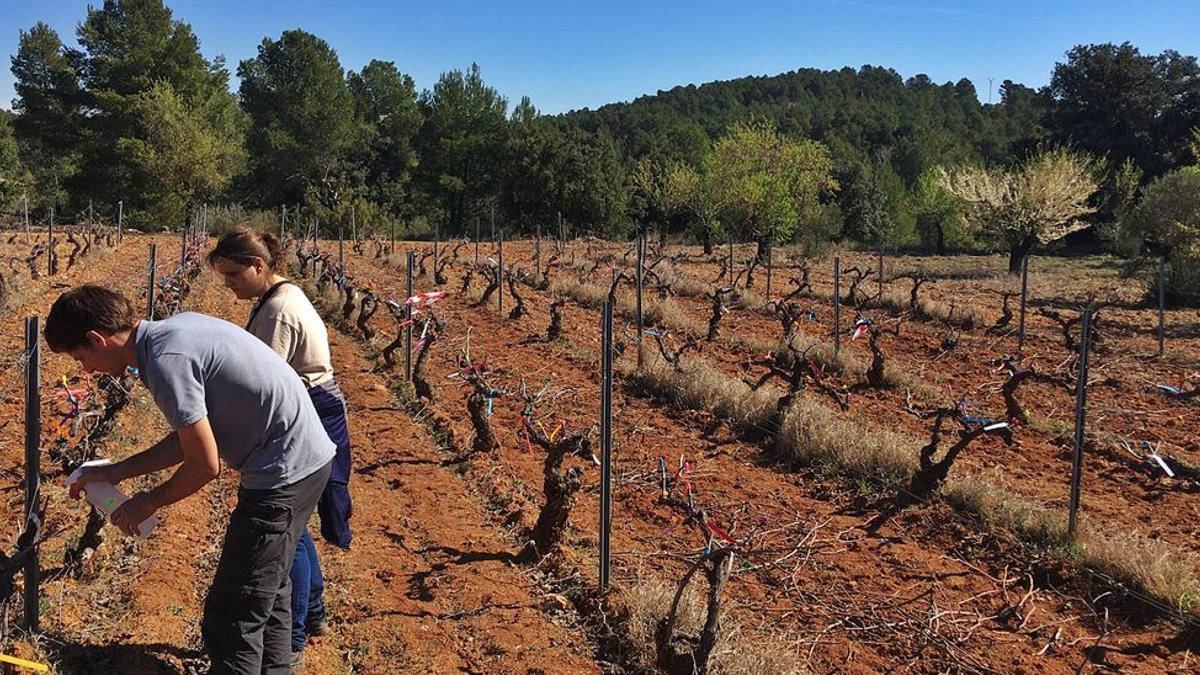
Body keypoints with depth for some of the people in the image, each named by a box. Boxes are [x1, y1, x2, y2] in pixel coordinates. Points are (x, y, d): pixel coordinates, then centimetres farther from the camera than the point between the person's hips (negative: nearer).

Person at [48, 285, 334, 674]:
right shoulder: (177, 328, 9)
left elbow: (205, 465, -17)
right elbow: (190, 438, 15)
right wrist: (116, 472, 17)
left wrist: (149, 502, 1)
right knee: (269, 590, 25)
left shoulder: (165, 361, -20)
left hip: (283, 473, -11)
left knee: (231, 623, -5)